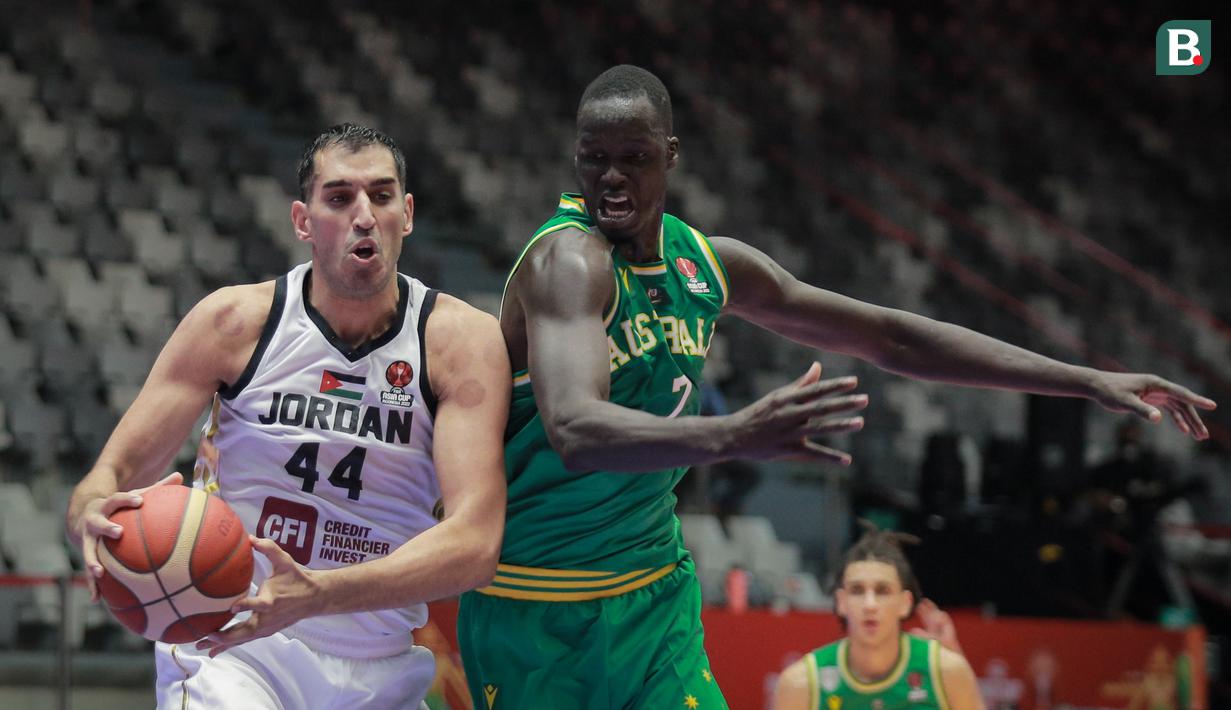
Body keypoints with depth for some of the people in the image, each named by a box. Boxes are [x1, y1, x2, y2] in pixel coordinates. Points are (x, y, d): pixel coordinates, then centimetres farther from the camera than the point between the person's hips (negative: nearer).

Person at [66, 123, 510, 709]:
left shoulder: (461, 340, -7)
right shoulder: (235, 320, -5)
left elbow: (476, 542, -19)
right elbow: (113, 474, -3)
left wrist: (315, 595, -34)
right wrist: (94, 517, -29)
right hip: (229, 648, -1)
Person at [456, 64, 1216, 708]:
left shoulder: (709, 263, 2)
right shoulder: (567, 260, -20)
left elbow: (892, 335, 11)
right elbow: (574, 431, -38)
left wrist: (1091, 381, 8)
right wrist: (732, 436, -55)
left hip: (653, 589, 6)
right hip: (535, 609, -6)